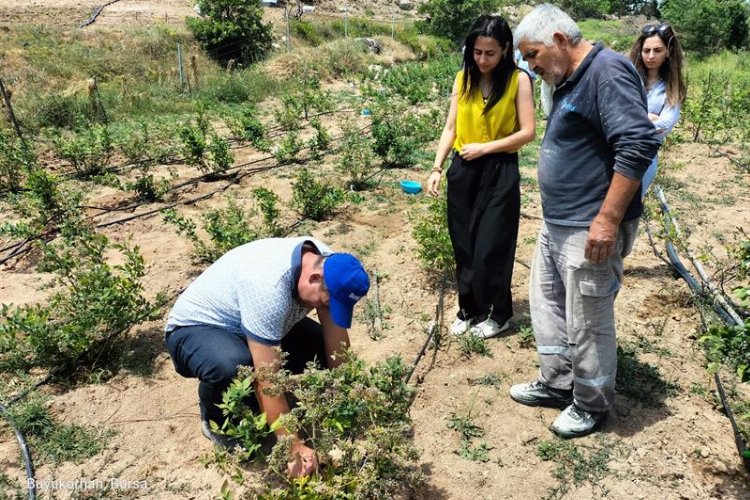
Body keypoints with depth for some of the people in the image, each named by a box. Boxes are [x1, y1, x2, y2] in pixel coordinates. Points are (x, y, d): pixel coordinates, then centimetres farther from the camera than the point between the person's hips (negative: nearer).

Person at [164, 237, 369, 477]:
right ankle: (216, 420, -5)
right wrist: (294, 448, -33)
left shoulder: (327, 265, -17)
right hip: (194, 328, -7)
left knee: (322, 342, -12)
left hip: (242, 324, 7)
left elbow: (337, 343, -12)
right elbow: (267, 379, -37)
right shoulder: (269, 286, -40)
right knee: (232, 366, -39)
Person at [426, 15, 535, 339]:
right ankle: (468, 309, 28)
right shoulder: (464, 78, 5)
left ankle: (499, 314, 21)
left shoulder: (518, 79, -6)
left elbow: (527, 132, -9)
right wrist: (437, 167, -3)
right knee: (464, 246, 10)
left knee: (491, 248, 1)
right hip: (463, 171, 4)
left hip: (499, 173, -4)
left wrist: (484, 148, -14)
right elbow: (450, 128, 6)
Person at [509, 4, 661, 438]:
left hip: (590, 230, -10)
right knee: (547, 303, 18)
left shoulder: (607, 70, -17)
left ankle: (591, 405, 23)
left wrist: (608, 219, -26)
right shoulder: (569, 81, 13)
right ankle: (557, 384, 34)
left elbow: (639, 144, -26)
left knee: (588, 321, 4)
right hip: (556, 224, 10)